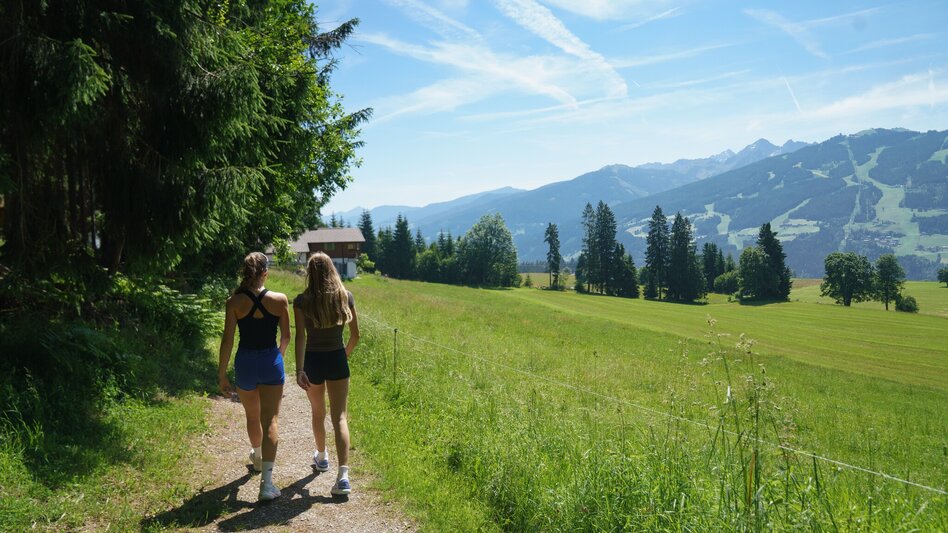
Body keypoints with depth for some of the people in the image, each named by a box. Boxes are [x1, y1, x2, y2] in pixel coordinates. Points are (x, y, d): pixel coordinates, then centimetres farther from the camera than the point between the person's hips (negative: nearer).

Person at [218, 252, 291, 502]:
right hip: (271, 362, -1)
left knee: (252, 417, 23)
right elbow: (286, 336, 3)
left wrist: (222, 373, 1)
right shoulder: (279, 300, -7)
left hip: (245, 362, 1)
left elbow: (227, 340, -8)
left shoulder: (235, 302, -9)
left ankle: (257, 458, 49)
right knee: (269, 421, 0)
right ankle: (267, 482, -9)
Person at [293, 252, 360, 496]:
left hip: (313, 361, 0)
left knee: (318, 413, 22)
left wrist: (299, 370, -20)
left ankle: (322, 457, 44)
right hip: (337, 360, 0)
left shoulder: (302, 301, -10)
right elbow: (355, 335, 0)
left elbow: (301, 337, -18)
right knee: (339, 417, 0)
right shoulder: (345, 297, -4)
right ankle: (343, 474, -12)